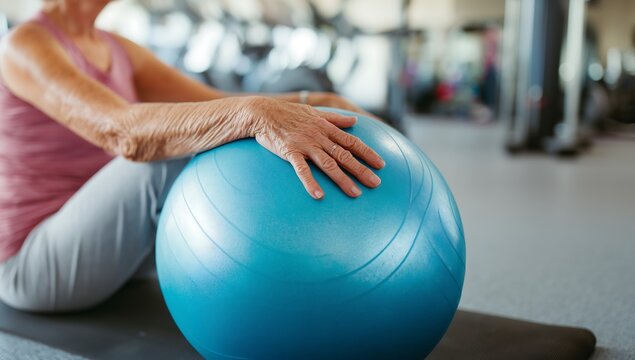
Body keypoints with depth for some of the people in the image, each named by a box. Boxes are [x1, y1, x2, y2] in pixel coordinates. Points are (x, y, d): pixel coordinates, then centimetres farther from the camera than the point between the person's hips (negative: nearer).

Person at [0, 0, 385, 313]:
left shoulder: (118, 51, 8)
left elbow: (224, 108, -2)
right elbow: (122, 131, -37)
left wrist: (316, 104, -18)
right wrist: (257, 115, -52)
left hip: (97, 249, 8)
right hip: (35, 265, -8)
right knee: (175, 152, -30)